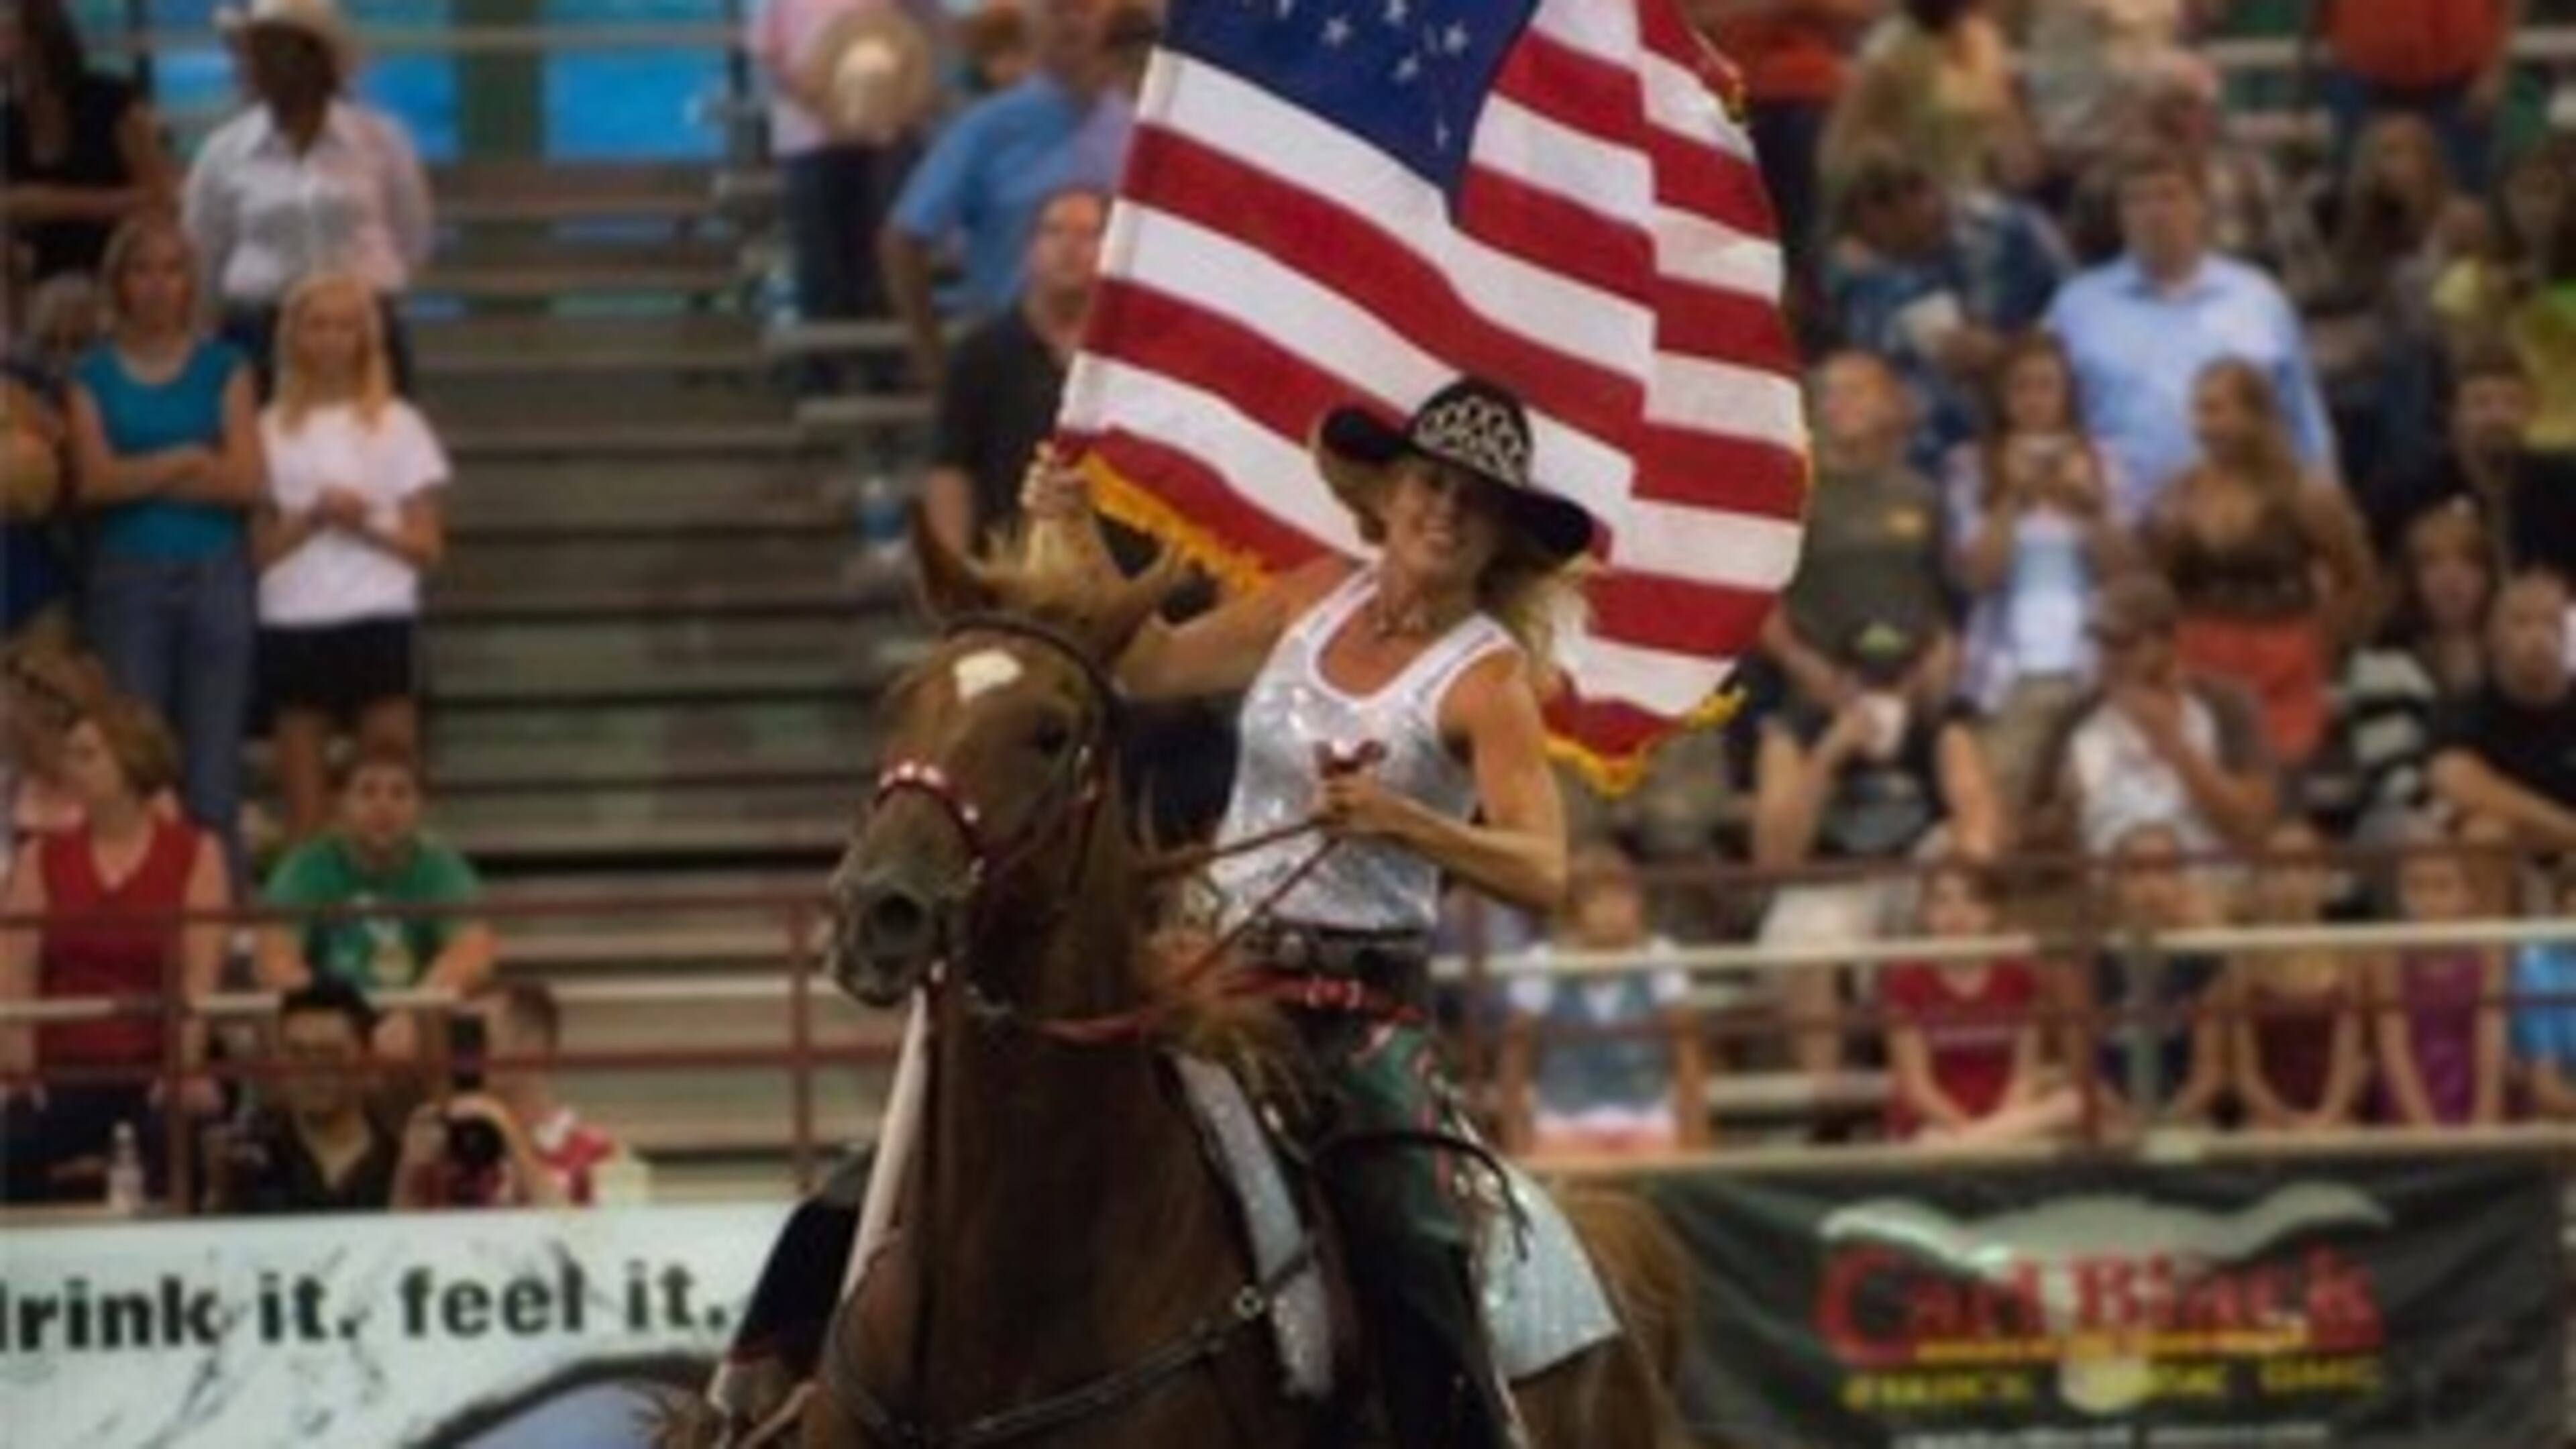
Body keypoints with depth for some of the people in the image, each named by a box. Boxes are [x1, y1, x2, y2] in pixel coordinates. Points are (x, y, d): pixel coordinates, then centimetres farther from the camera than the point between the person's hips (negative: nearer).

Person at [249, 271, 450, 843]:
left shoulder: (396, 426, 6)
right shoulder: (272, 431, 9)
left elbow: (426, 547, 2)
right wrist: (314, 519, -12)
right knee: (304, 805, 1)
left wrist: (365, 526, -14)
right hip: (292, 622, 1)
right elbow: (258, 548, 4)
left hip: (378, 622, -1)